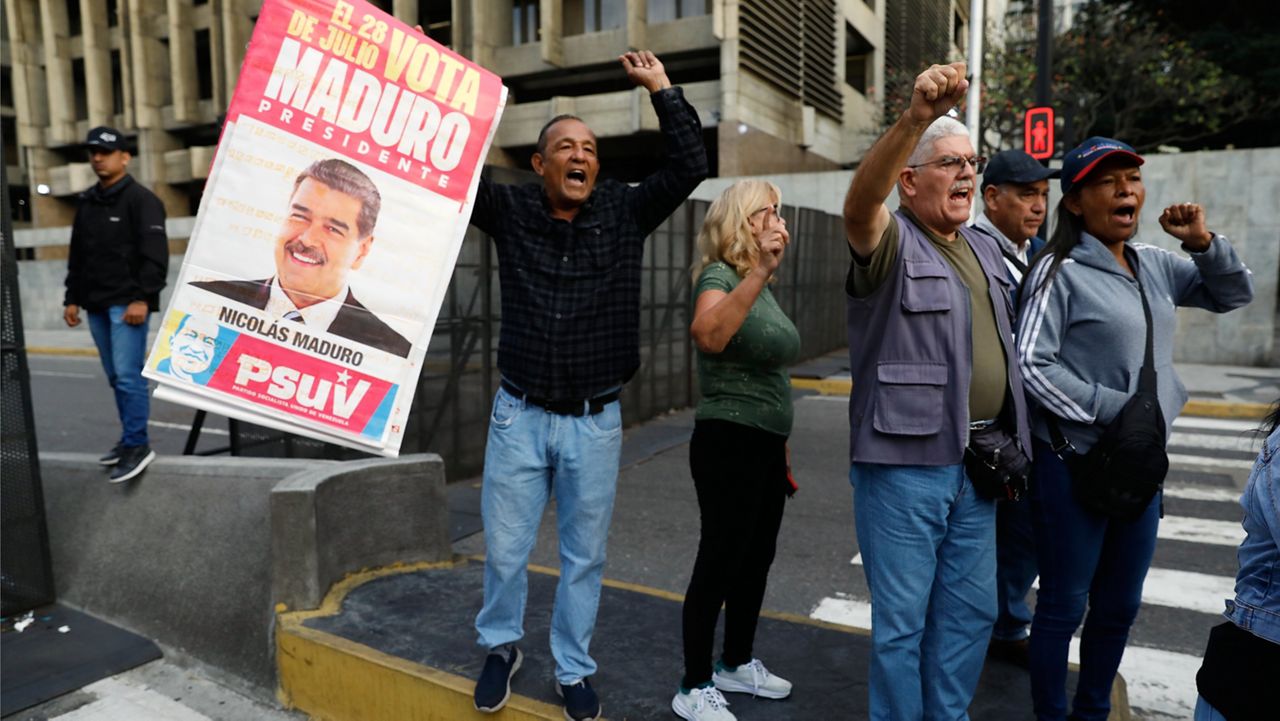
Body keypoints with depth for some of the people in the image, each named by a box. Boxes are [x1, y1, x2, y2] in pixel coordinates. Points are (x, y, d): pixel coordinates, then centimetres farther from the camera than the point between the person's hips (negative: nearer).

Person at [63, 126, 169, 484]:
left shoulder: (141, 199, -4)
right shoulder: (86, 202, 19)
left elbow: (155, 254, -13)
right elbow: (77, 256, 23)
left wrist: (142, 298, -20)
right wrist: (73, 297, 18)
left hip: (127, 303, -7)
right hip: (96, 305, 8)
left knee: (128, 374, -12)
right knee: (116, 377, 10)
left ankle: (137, 445, -9)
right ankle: (130, 440, 18)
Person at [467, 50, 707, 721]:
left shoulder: (624, 212, 2)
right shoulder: (509, 210, 1)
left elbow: (690, 167, -3)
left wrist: (662, 89, -2)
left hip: (595, 422, 0)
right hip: (520, 415, 0)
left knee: (584, 556, 11)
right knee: (504, 549, 9)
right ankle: (501, 647, 36)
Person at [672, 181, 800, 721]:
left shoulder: (762, 286, 12)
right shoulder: (719, 276, -14)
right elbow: (708, 337, -38)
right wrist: (759, 270, -42)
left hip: (764, 446, 9)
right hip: (728, 443, -9)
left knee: (756, 559, 17)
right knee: (719, 561, -1)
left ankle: (737, 665, 34)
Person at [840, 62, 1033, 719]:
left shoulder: (984, 248, 15)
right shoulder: (890, 241, -7)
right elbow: (859, 201, -32)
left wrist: (1010, 445, 19)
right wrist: (915, 118, -47)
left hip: (978, 462, 7)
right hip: (904, 463, -7)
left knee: (971, 611, 17)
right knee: (902, 619, 5)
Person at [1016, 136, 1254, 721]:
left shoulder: (1155, 265, 8)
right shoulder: (1061, 271, -13)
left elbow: (1233, 295, 19)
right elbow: (1031, 363, -18)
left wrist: (1203, 244, 2)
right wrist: (1110, 409, -18)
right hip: (1074, 461, -7)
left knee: (1120, 604, 19)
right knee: (1065, 604, 5)